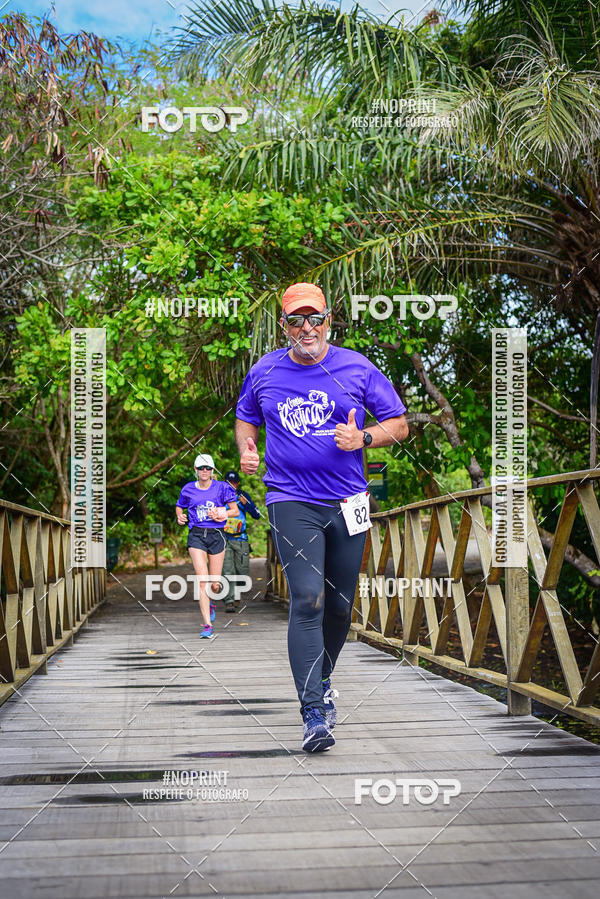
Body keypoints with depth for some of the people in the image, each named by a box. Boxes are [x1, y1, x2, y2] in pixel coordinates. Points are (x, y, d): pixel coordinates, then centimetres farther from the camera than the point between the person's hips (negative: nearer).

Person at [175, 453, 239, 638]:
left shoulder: (221, 488, 3)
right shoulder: (188, 489, 7)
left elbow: (235, 510, 5)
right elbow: (179, 507, 24)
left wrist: (223, 514, -14)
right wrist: (180, 516, 2)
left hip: (216, 535, 0)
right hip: (196, 535, 0)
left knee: (215, 585, 3)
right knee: (202, 580, -16)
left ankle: (209, 604, 41)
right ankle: (207, 625, -16)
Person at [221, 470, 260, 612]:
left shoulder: (244, 495, 5)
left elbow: (257, 515, 2)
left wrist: (246, 503, -14)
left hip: (241, 539, 2)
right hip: (224, 538, -2)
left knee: (243, 572, 3)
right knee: (227, 571, -13)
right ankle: (228, 601, -12)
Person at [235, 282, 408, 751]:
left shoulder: (356, 368, 1)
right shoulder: (264, 373, 5)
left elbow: (399, 425, 6)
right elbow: (246, 418, 23)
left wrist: (363, 438, -14)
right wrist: (247, 450, 2)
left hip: (347, 502, 2)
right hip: (292, 502, -1)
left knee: (340, 605, 10)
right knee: (307, 600, -16)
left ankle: (321, 679, 37)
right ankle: (315, 713, -15)